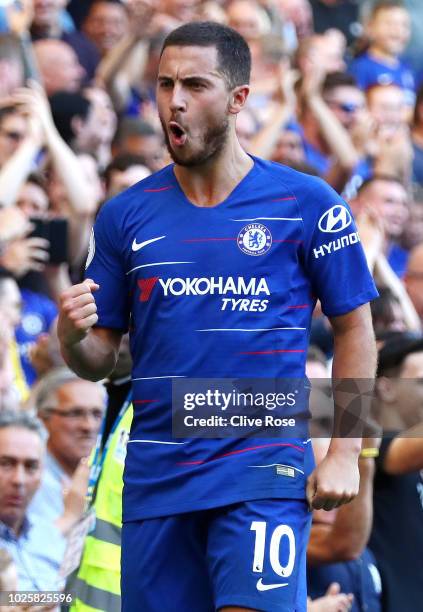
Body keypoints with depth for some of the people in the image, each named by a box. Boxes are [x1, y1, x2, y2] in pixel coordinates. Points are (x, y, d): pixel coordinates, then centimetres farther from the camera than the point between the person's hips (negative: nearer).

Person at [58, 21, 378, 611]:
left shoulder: (306, 203, -1)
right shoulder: (126, 215, 7)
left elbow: (354, 330, 5)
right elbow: (100, 359, 11)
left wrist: (345, 453, -3)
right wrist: (73, 338, -13)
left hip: (264, 470, -3)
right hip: (156, 474, 3)